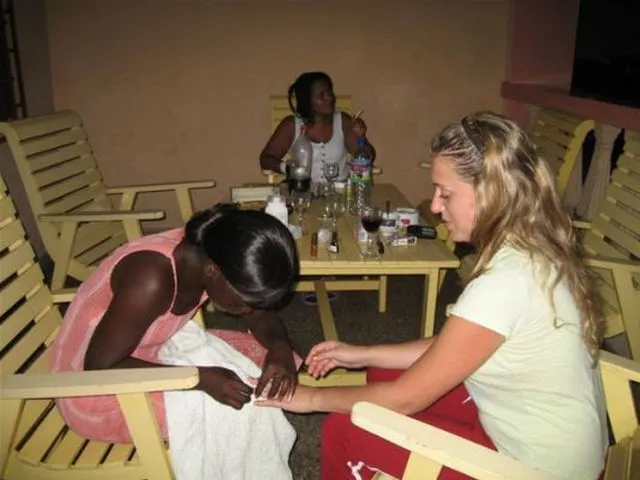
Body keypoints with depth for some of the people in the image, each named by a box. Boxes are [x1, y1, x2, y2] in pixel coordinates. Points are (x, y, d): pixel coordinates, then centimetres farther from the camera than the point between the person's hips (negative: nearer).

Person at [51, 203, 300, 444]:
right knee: (238, 414, -18)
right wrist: (201, 378, -30)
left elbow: (260, 313, 0)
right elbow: (100, 367, -27)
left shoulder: (211, 253, -14)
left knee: (263, 355, 0)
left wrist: (279, 347, -22)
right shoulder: (153, 278, -36)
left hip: (151, 354, 7)